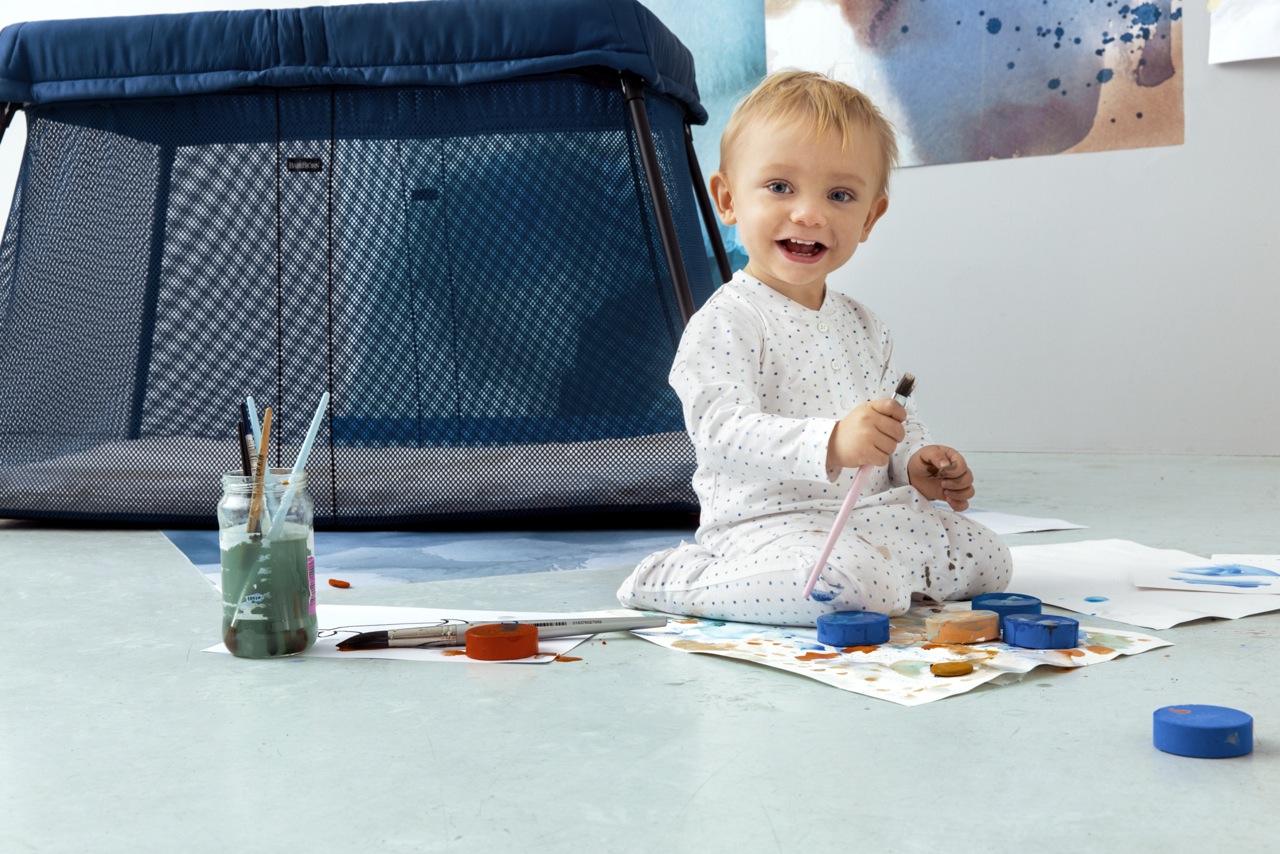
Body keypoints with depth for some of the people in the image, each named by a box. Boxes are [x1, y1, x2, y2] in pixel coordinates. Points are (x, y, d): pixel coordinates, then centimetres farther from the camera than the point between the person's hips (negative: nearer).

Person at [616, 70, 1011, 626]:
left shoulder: (861, 326, 14)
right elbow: (722, 434, -27)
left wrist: (917, 465, 4)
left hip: (870, 515, 8)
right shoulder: (725, 323, -14)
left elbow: (896, 419, 27)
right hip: (766, 522, -8)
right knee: (855, 586, -34)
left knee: (987, 561, 4)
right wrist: (831, 443, -40)